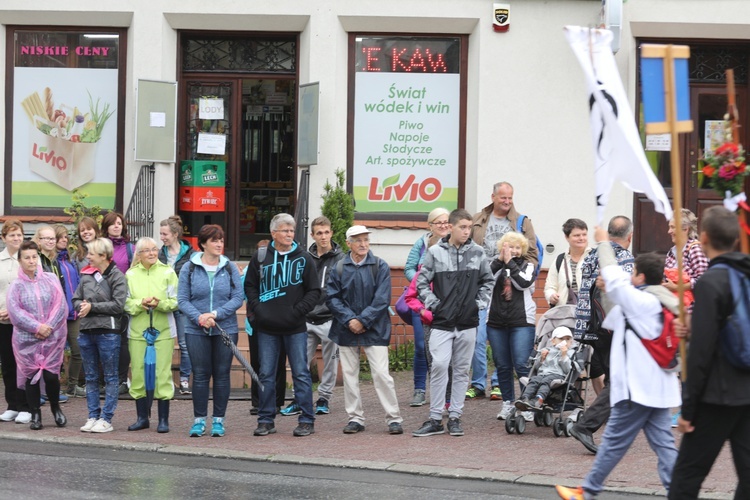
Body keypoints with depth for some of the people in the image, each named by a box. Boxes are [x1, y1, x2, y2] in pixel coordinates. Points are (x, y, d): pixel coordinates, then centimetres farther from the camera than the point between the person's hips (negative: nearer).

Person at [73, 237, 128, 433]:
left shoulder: (117, 277, -7)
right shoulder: (86, 275, 10)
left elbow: (118, 305, -14)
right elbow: (76, 299, 13)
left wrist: (92, 307, -12)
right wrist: (82, 306, -10)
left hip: (108, 332, -6)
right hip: (86, 331, 6)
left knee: (110, 377, 2)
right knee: (90, 377, 10)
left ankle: (106, 419, 4)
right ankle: (93, 417, 17)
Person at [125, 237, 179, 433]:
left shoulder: (167, 272, 2)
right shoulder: (130, 275, 7)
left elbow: (175, 302, -1)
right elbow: (125, 303, 2)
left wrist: (160, 304, -19)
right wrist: (140, 304, -16)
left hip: (163, 331, -2)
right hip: (138, 331, 2)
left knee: (162, 374, -3)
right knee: (138, 373, 4)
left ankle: (163, 419, 4)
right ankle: (142, 417, 16)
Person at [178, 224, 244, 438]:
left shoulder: (230, 268, 2)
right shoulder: (189, 268, 0)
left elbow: (238, 298, -3)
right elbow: (182, 300, -2)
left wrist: (215, 314, -15)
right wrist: (199, 317, -17)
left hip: (226, 330, 1)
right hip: (196, 331, -1)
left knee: (222, 374, 5)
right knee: (200, 375, 2)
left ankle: (218, 420, 13)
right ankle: (199, 420, 10)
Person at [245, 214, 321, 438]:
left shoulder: (303, 258, 2)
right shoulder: (260, 258, 5)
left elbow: (314, 291, 2)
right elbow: (250, 286, 11)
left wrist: (297, 311, -9)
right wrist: (257, 310, -3)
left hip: (295, 328, -1)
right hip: (267, 328, 1)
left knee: (301, 373, 0)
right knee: (266, 375, 5)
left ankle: (307, 420, 6)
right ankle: (266, 420, 13)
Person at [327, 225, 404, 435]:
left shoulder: (380, 267, -1)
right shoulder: (339, 268, 4)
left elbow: (382, 299, -7)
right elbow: (332, 298, 1)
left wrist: (363, 321, -13)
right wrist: (349, 320, -12)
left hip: (374, 329, -3)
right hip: (347, 329, 3)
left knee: (381, 374, -8)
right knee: (349, 375, 7)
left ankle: (394, 418, -2)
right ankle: (355, 418, 16)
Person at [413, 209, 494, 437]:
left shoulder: (477, 252, 4)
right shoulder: (435, 253, -2)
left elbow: (487, 281, 16)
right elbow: (422, 282, 3)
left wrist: (481, 302, 5)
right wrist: (433, 304, -4)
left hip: (468, 322, 2)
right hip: (442, 321, -2)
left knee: (462, 369, 6)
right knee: (439, 365, -11)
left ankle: (455, 417, 13)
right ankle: (435, 419, -5)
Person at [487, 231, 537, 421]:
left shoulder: (527, 266, 7)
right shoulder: (495, 264, 9)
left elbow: (524, 283, -13)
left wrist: (510, 262, -11)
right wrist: (499, 261, -13)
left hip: (522, 322, -3)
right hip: (496, 322, 3)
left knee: (522, 365, -9)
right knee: (502, 366, 8)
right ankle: (508, 403, 18)